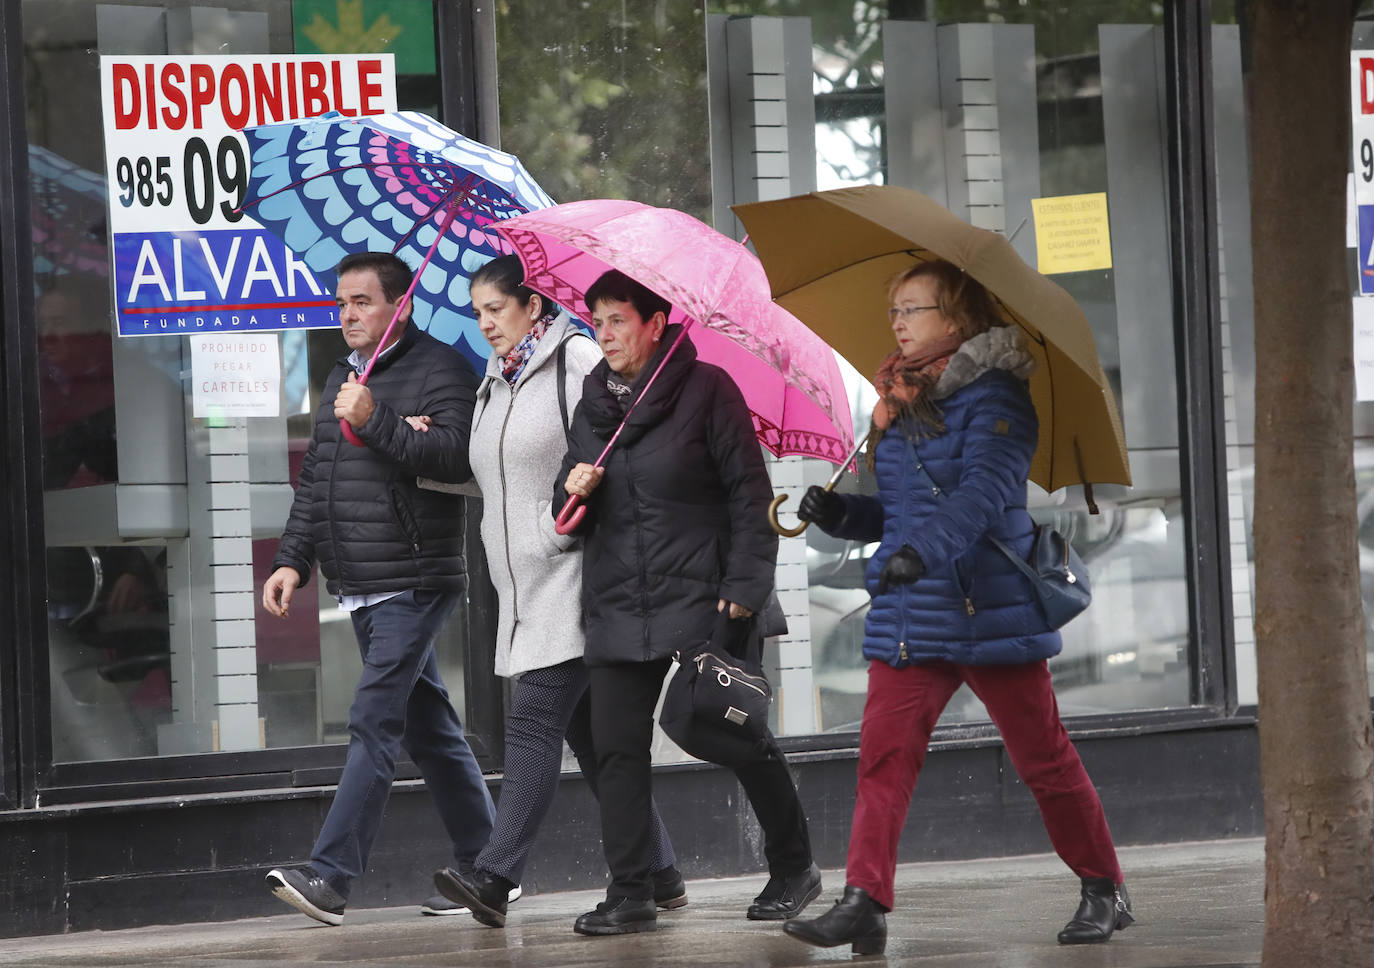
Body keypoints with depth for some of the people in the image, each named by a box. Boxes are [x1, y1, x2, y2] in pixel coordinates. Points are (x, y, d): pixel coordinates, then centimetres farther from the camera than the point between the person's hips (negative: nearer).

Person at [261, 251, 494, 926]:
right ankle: (482, 864, 20)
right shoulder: (343, 379, 19)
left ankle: (331, 874, -21)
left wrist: (375, 421, -24)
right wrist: (293, 560, 15)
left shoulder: (441, 371, -7)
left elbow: (455, 457, -22)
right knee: (428, 726, 13)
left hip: (412, 584, -9)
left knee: (374, 723, -14)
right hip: (360, 589, 9)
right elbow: (315, 481, 24)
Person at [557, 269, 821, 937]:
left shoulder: (705, 390, -3)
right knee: (617, 750, -2)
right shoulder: (593, 405, 12)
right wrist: (574, 489, -6)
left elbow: (749, 492, -5)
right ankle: (629, 896, 1)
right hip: (617, 608, 5)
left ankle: (793, 867, 17)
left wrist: (744, 584, -13)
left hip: (700, 602, -5)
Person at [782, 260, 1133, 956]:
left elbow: (985, 489, -24)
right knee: (883, 754, -8)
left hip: (989, 609, -6)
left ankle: (1103, 891, 18)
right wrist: (840, 514, 2)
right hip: (908, 616, 6)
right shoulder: (896, 407, 14)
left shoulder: (992, 396, -9)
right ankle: (864, 903, -11)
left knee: (1043, 757, 3)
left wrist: (923, 548, -38)